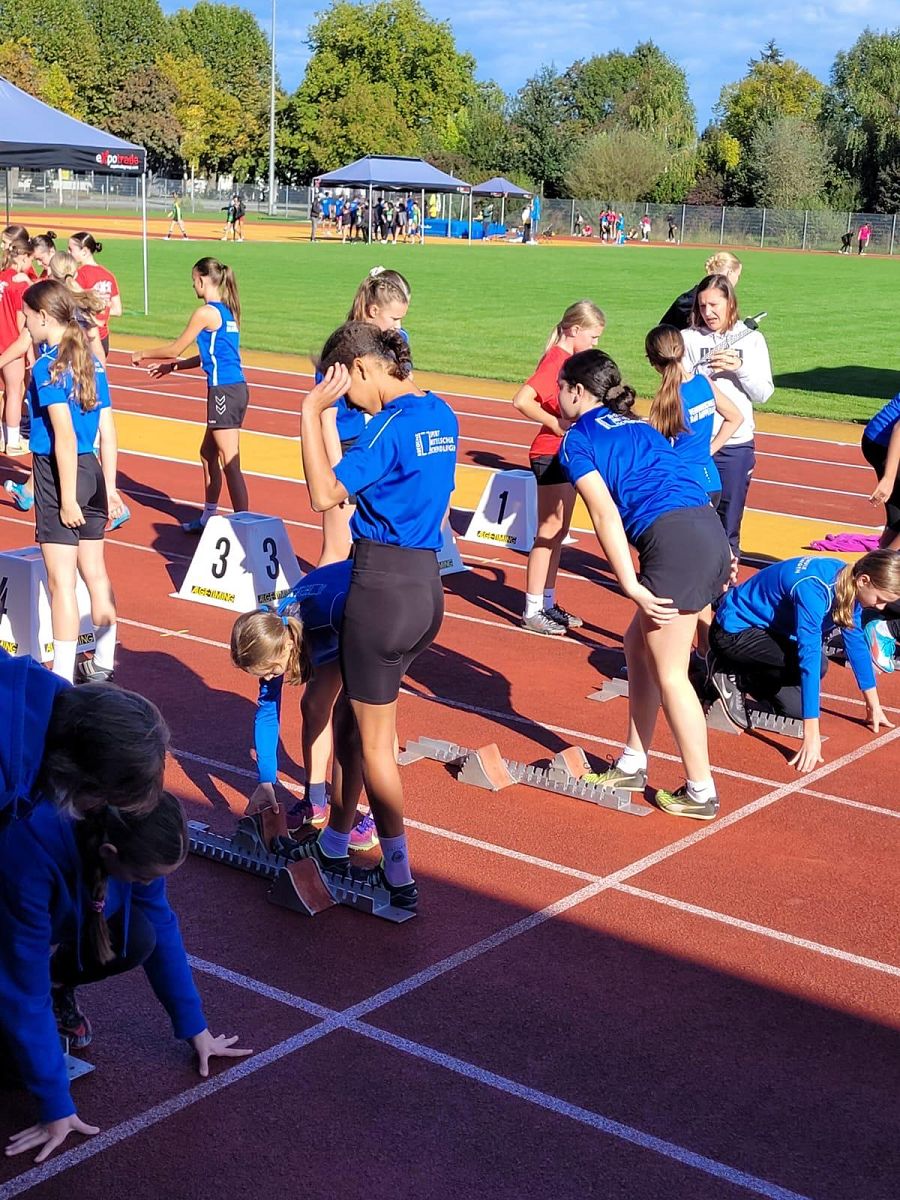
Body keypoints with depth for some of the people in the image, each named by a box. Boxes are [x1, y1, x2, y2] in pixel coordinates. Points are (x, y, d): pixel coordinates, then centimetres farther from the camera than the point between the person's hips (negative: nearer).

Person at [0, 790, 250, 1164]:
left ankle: (57, 983, 5)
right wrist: (56, 1108, -32)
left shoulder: (126, 830, -27)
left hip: (62, 918, 4)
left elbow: (161, 927, -14)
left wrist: (197, 1029, -9)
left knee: (138, 938, -22)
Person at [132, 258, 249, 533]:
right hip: (234, 387, 9)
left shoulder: (206, 313, -12)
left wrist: (143, 354, 12)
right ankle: (208, 517, 29)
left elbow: (176, 348, -4)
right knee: (208, 453, 20)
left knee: (230, 464, -7)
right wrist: (172, 366, 26)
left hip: (224, 392, -9)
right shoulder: (227, 311, 13)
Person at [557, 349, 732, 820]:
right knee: (639, 644, 20)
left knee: (669, 673, 3)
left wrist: (631, 586, -9)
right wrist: (720, 557, 18)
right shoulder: (636, 426, 28)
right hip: (709, 531, 8)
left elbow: (606, 517, -7)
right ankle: (632, 765, 29)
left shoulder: (578, 440, 5)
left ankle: (701, 793, 11)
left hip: (675, 542, -8)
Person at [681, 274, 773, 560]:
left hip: (736, 444, 1)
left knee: (728, 526, 8)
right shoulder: (689, 338, 4)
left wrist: (740, 368, -11)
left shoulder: (751, 339, 7)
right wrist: (702, 372, -19)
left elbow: (763, 394, 4)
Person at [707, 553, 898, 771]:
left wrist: (873, 705, 10)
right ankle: (733, 676, -7)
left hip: (767, 628, 8)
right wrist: (812, 735, -40)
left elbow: (856, 642, 5)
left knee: (798, 707, -4)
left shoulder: (848, 582, -7)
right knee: (816, 664, -25)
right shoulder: (814, 589, -33)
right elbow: (809, 655, -37)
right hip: (733, 631, -8)